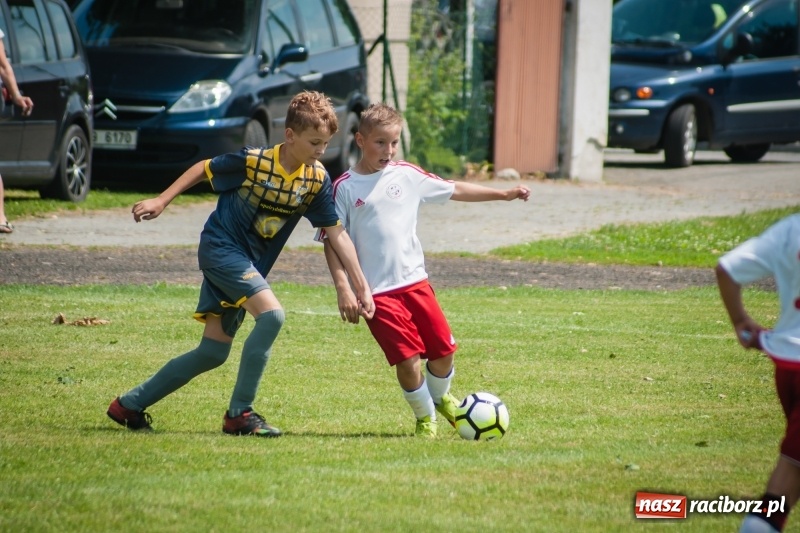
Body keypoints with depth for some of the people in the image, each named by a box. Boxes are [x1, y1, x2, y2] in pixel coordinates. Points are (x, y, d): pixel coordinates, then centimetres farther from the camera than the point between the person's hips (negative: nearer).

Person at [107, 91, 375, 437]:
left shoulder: (317, 179, -4)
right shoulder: (252, 161, -17)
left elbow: (337, 234, -1)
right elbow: (204, 169, -2)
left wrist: (362, 287, -4)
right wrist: (161, 201, -1)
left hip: (249, 265, 7)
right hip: (220, 247, -7)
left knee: (213, 353, 7)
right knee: (271, 314, -26)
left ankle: (129, 405, 20)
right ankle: (239, 414, -17)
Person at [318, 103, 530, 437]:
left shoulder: (406, 175, 7)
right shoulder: (345, 188, -5)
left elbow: (454, 190, 17)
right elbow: (332, 241, -4)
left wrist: (503, 194, 15)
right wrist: (343, 287, -13)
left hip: (415, 281, 4)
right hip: (377, 291, -4)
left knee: (443, 350, 5)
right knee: (407, 360, -10)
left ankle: (440, 397, 37)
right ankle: (425, 418, 16)